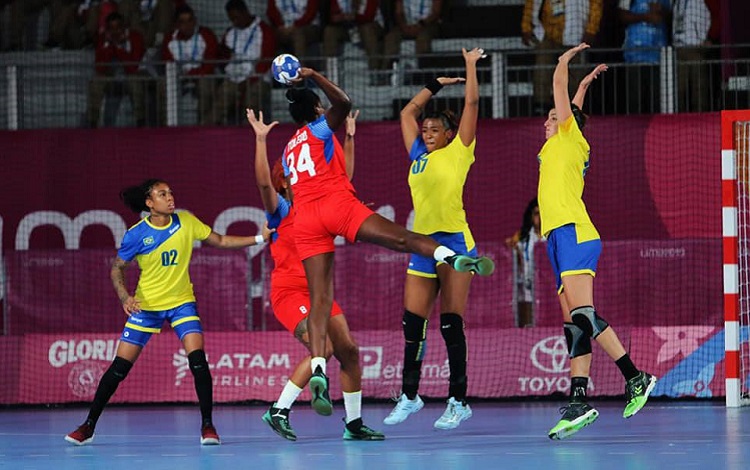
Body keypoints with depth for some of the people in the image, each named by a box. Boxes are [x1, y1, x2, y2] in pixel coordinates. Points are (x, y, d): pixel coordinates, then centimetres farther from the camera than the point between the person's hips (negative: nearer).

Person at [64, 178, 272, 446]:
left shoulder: (186, 222, -6)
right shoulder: (136, 234, -13)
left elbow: (220, 241, 4)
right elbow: (117, 268, -3)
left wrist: (259, 239, -2)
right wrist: (124, 296, -20)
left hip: (182, 302, 1)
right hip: (146, 304, -1)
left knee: (198, 360, -18)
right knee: (120, 367, -3)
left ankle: (207, 425, -7)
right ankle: (89, 426, 8)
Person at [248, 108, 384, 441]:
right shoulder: (280, 210, -4)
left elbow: (343, 177, 21)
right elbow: (263, 182, -22)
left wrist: (349, 138, 16)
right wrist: (260, 139, -27)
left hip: (319, 292, 7)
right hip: (289, 292, -7)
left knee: (349, 350, 2)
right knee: (323, 349, -23)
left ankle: (354, 424, 12)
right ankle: (279, 411, -14)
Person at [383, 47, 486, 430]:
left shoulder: (458, 152, 3)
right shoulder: (418, 156, 17)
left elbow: (471, 103, 0)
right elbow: (407, 113, 29)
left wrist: (471, 66, 8)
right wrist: (436, 85, 31)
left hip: (454, 240, -6)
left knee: (451, 323, -6)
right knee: (412, 322, 5)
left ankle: (458, 401, -2)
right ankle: (409, 395, 15)